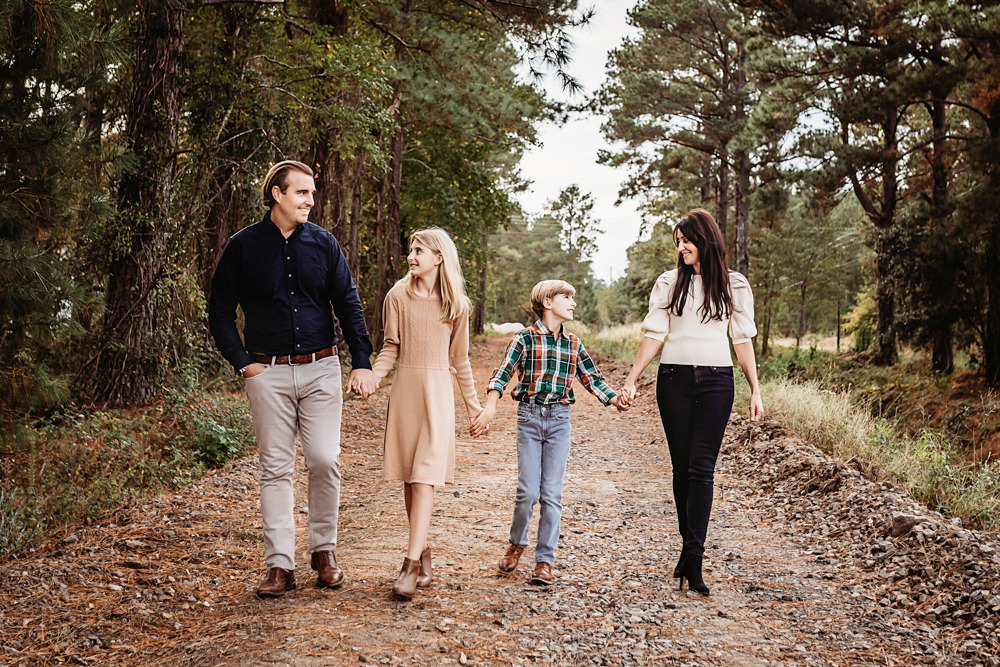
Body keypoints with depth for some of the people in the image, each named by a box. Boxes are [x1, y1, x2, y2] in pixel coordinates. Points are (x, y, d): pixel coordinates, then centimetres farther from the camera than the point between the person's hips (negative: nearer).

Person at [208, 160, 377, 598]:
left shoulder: (324, 244, 6)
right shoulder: (244, 246, 1)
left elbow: (348, 304, 9)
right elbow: (219, 311, 7)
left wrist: (362, 362, 2)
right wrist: (242, 363, -2)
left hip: (321, 369, 1)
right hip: (269, 373, -1)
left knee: (325, 460, -6)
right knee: (275, 467, 2)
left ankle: (324, 550, 14)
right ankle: (280, 565, 8)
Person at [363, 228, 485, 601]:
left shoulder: (456, 304, 4)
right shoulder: (398, 296, 3)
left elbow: (459, 358, 12)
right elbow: (391, 347, 4)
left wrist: (473, 403, 14)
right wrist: (372, 377, -14)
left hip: (438, 392, -1)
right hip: (405, 389, 1)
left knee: (425, 478, -11)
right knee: (409, 479, 5)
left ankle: (412, 564, -14)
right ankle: (423, 555, 18)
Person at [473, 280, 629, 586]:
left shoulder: (573, 344, 9)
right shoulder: (525, 338, -3)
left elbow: (592, 378, 14)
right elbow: (501, 375, -9)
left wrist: (615, 400, -2)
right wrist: (490, 407, -23)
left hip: (560, 419, 3)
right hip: (529, 415, -3)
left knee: (552, 492, 1)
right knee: (528, 490, -5)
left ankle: (545, 560, 8)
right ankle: (516, 544, 22)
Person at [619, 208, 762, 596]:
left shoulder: (734, 286, 6)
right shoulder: (669, 283, 7)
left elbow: (743, 340, 8)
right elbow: (654, 335, 5)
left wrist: (755, 390, 4)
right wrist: (631, 379, -4)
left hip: (716, 381, -1)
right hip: (674, 379, 1)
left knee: (701, 468, -8)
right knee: (681, 467, 5)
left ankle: (693, 561, -10)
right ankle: (690, 547, 17)